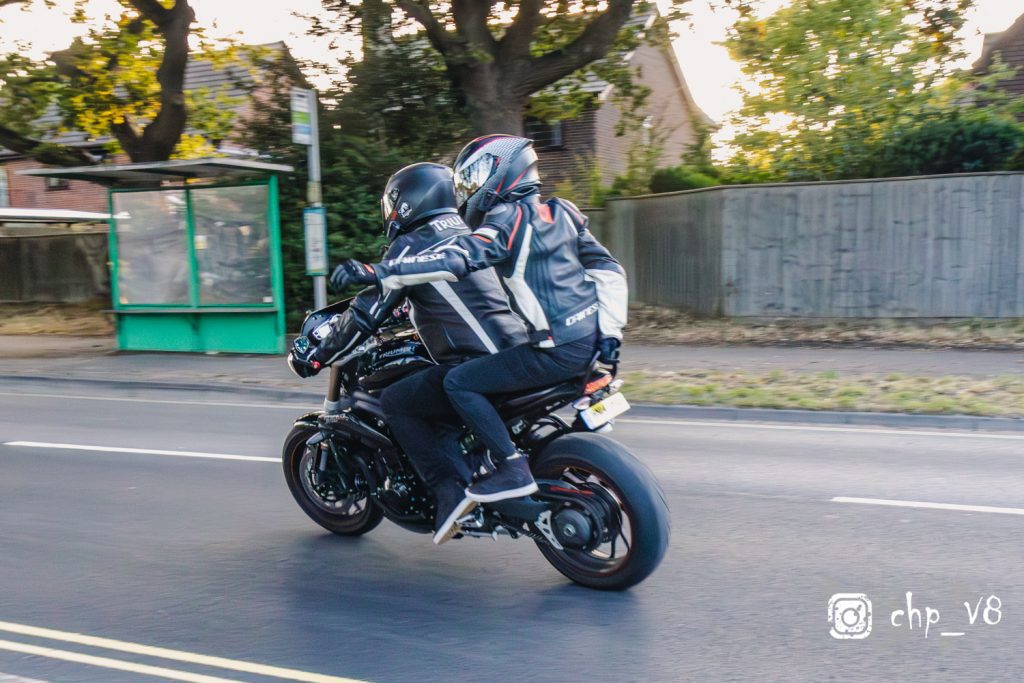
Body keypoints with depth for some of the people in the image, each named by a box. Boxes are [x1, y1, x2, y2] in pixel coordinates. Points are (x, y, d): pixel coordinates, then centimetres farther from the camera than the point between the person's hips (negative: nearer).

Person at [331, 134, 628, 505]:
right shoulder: (561, 213, 14)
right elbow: (609, 270, 13)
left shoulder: (506, 222, -9)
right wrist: (610, 332, 12)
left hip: (558, 349, -9)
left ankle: (512, 468, -7)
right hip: (589, 340, 9)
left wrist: (380, 273, -22)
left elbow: (455, 259, -23)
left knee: (459, 382, -4)